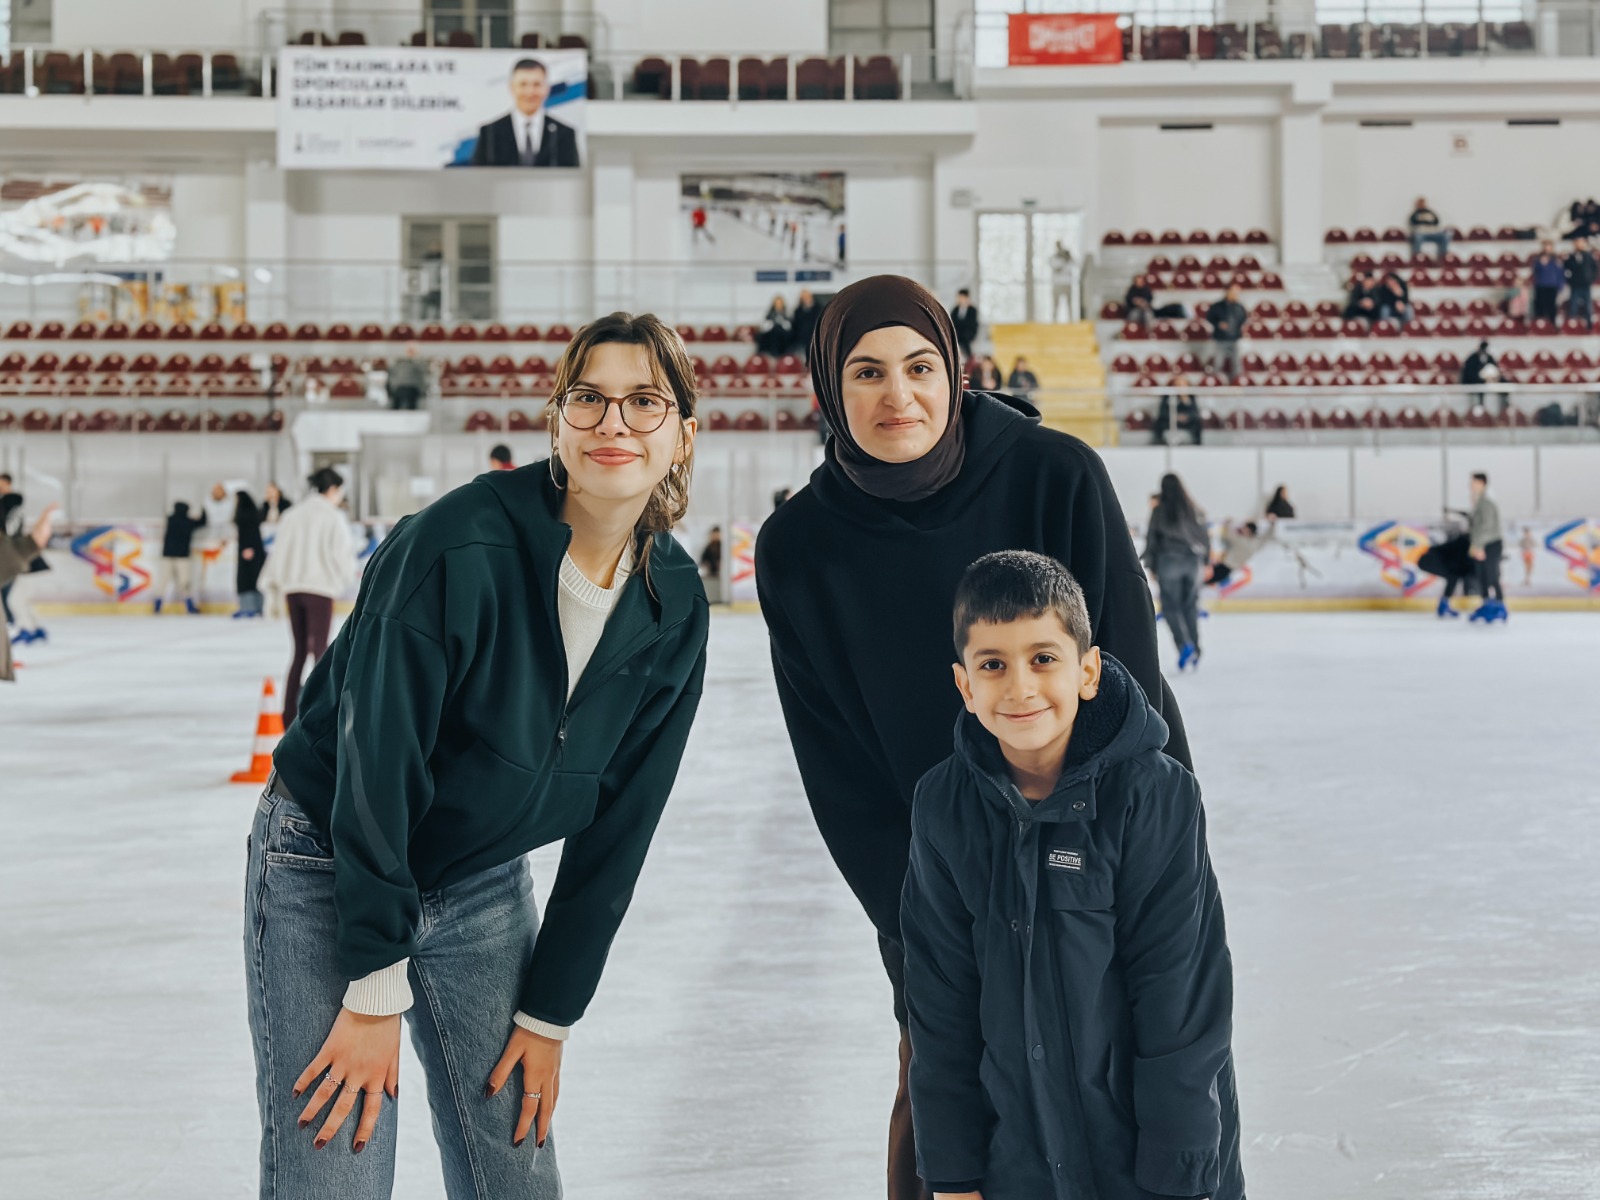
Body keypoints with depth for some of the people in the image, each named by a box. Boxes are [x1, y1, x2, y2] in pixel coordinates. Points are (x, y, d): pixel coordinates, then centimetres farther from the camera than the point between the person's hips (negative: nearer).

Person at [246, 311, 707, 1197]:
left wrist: (549, 1015, -1)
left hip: (484, 888, 5)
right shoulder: (462, 548, -26)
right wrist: (376, 992, -19)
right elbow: (376, 763, -23)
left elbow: (619, 825, -2)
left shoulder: (674, 607, -8)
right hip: (329, 870, -5)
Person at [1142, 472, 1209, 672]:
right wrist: (1205, 560, 19)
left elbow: (1151, 538, -3)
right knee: (1191, 606, 12)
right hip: (1193, 560, 3)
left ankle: (1184, 645, -18)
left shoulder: (1160, 510, -5)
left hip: (1169, 560, -3)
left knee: (1171, 606, 1)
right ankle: (1195, 651, 13)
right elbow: (1204, 537, 8)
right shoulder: (1193, 510, 4)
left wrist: (1151, 565, 5)